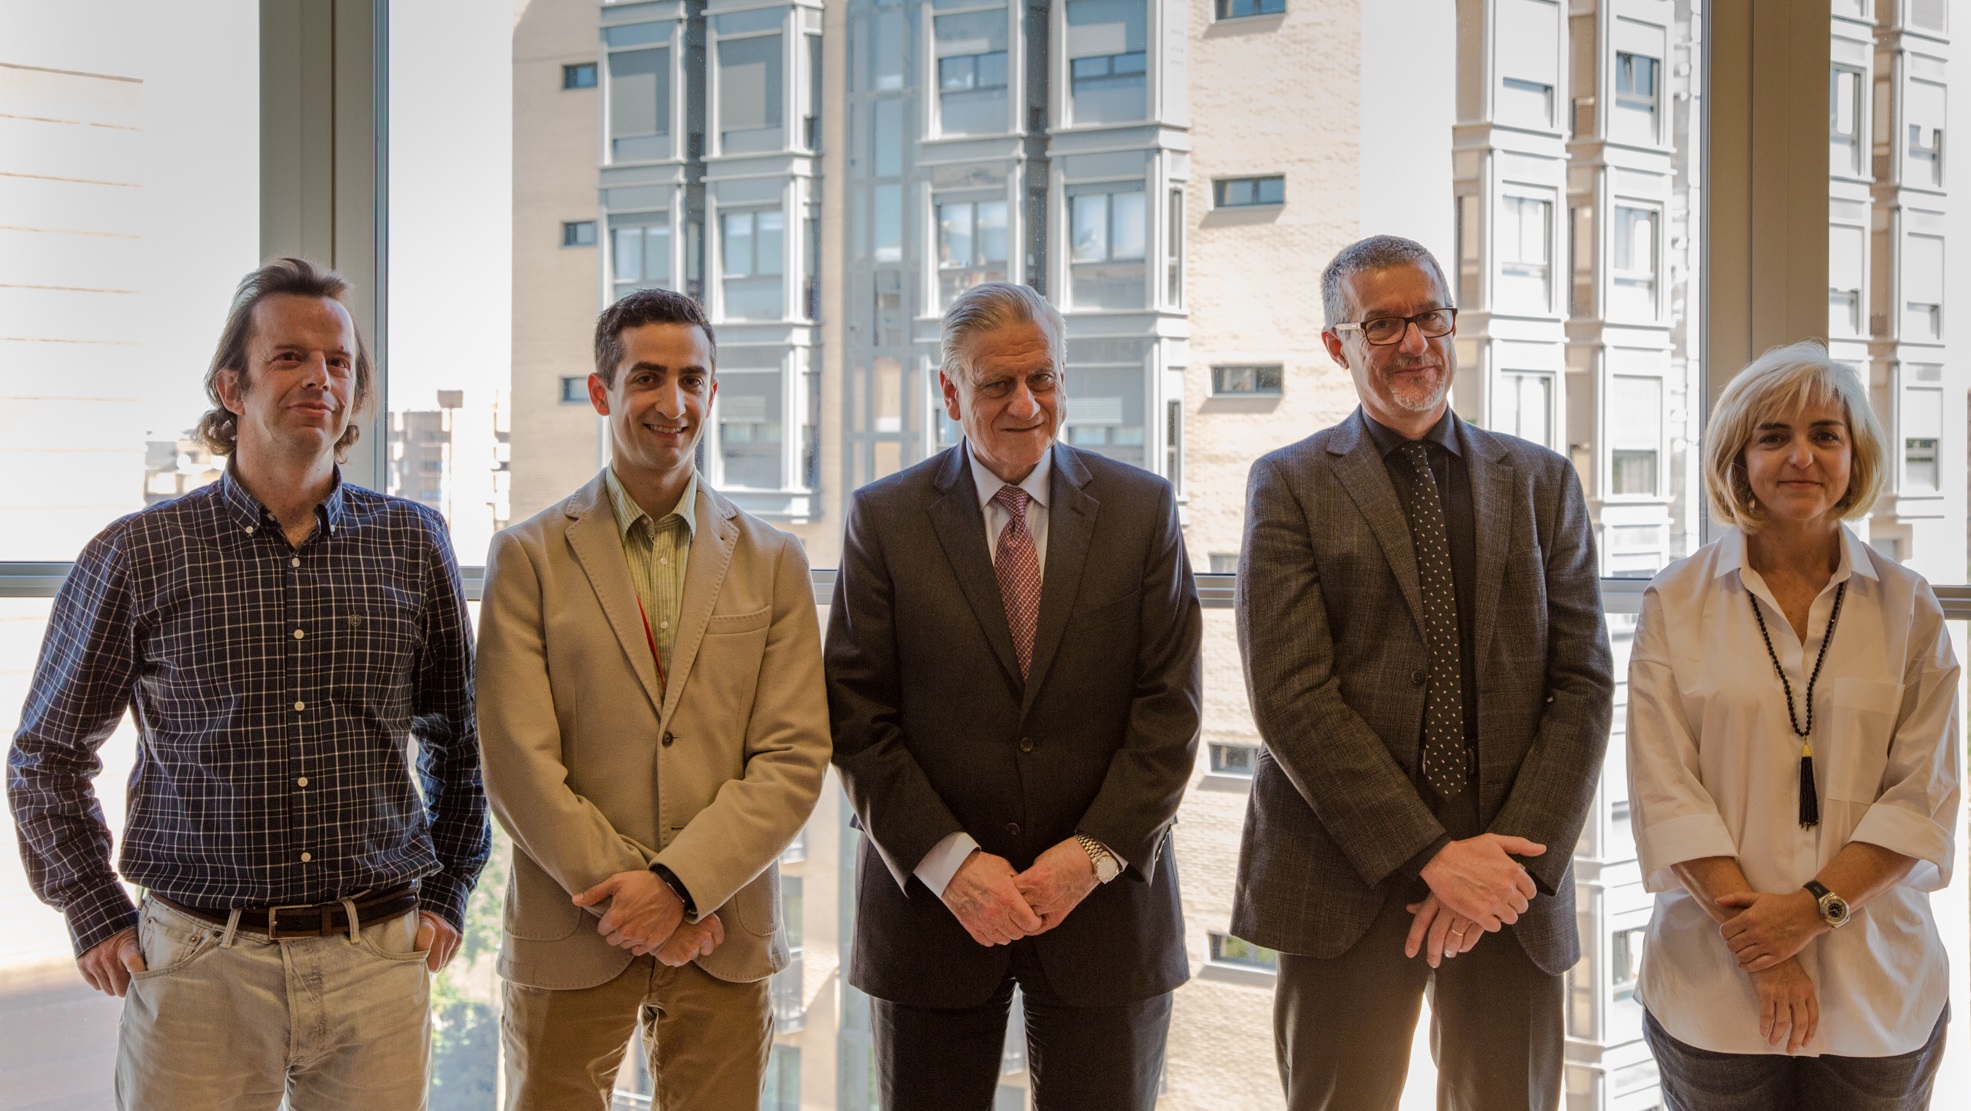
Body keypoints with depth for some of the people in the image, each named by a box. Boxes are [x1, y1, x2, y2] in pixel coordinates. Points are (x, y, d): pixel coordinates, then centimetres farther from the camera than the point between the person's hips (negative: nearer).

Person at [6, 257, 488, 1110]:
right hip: (197, 965, -2)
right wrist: (97, 916, 2)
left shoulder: (413, 544, 5)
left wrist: (445, 896, 9)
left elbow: (460, 741, 16)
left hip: (378, 958, 2)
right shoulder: (136, 557, -1)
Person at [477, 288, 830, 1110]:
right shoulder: (528, 556, 2)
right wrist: (628, 895, -11)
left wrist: (679, 882, -12)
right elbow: (518, 764, -5)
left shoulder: (772, 563, 7)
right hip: (569, 940, -1)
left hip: (724, 936, 1)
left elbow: (795, 758, 0)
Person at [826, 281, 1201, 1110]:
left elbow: (1171, 707, -1)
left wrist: (1095, 852, -11)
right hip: (930, 904, 0)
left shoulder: (1142, 510, 3)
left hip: (1105, 902, 1)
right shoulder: (884, 519, 1)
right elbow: (857, 721, -4)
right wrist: (948, 860, -13)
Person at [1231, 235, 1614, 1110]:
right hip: (1348, 876, -2)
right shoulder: (1291, 484, 3)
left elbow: (1583, 685, 5)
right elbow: (1291, 697, -7)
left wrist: (1516, 855, -9)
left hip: (1512, 875, 2)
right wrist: (1429, 855, -13)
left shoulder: (1541, 483, 12)